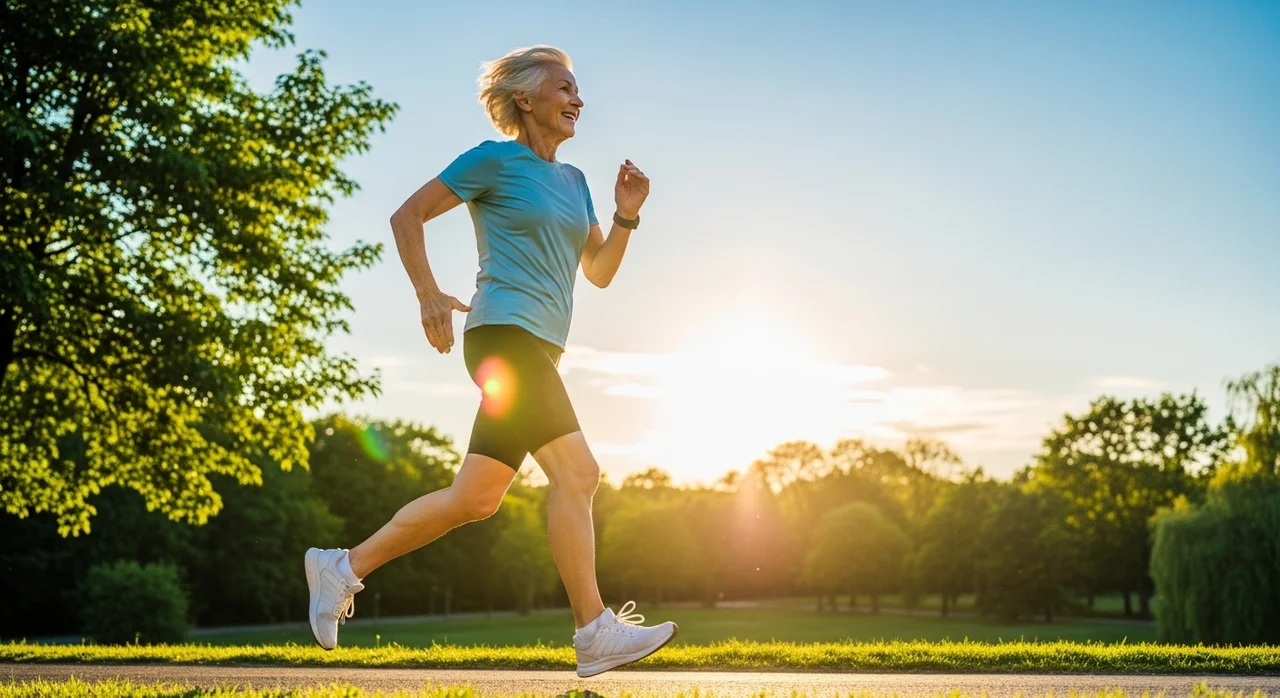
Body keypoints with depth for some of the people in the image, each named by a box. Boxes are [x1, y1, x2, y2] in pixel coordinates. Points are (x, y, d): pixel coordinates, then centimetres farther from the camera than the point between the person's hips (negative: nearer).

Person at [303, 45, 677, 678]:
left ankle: (344, 566, 18)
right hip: (505, 334, -8)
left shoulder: (572, 180, 20)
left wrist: (626, 215, 5)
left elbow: (600, 272, 20)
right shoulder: (495, 160, -1)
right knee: (576, 472, -16)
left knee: (476, 497, 7)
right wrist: (429, 295, -10)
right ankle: (595, 632, -12)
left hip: (539, 351, 8)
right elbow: (408, 215, 0)